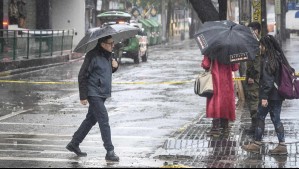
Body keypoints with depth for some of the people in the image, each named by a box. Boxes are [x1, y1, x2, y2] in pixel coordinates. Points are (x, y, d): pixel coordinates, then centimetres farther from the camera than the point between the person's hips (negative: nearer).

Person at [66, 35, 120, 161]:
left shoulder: (108, 55, 9)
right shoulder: (93, 56, -16)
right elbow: (82, 76, -15)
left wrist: (114, 66, -1)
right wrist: (83, 96, -15)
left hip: (103, 93, 9)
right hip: (94, 94, -9)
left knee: (91, 120, 15)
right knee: (104, 121, -9)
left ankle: (74, 144, 27)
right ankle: (110, 152, -6)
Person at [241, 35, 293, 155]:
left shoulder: (267, 61, -16)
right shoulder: (278, 58, 10)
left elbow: (267, 80, -21)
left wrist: (264, 97, -20)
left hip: (269, 95, -8)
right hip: (278, 96, 8)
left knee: (260, 117, 2)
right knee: (276, 119, 11)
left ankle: (256, 144, 8)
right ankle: (282, 145, 9)